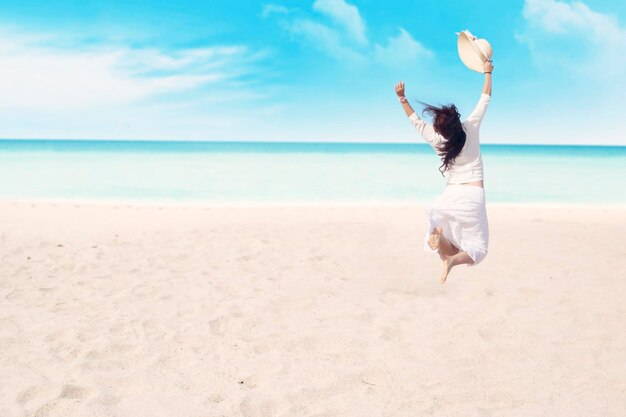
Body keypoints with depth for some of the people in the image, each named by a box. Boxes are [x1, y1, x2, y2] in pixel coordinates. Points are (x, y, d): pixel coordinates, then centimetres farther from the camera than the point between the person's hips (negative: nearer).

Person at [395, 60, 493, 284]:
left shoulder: (437, 140, -7)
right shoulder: (471, 127, -7)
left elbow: (416, 121, 8)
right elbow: (485, 100, 6)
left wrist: (402, 98, 8)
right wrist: (487, 73, 19)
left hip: (450, 196, 1)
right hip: (473, 196, -1)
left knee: (450, 247, 12)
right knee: (477, 249, 5)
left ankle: (436, 233, -24)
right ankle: (453, 260, -29)